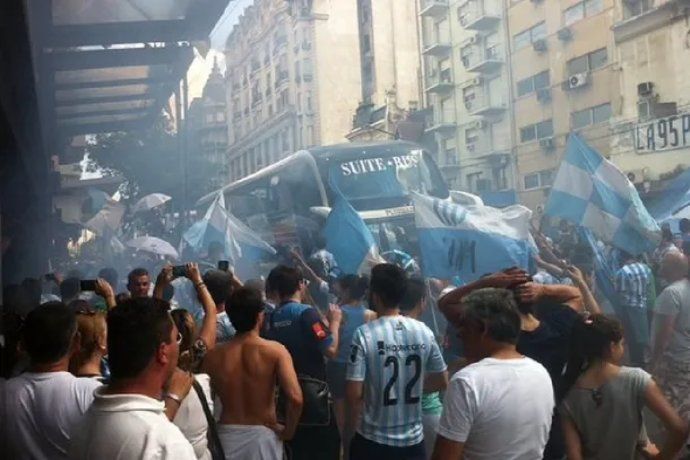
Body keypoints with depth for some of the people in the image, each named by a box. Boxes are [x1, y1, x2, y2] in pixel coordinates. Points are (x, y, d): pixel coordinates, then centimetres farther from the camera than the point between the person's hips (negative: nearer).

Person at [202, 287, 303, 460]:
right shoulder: (275, 351, -11)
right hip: (263, 435, -2)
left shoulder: (214, 356, -3)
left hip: (227, 436, 2)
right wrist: (288, 431, -7)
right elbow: (295, 398, -22)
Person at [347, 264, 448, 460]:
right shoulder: (424, 332, -4)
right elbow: (442, 382, 7)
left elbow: (353, 395, -16)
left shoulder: (365, 334, -16)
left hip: (374, 440, -3)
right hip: (414, 439, 3)